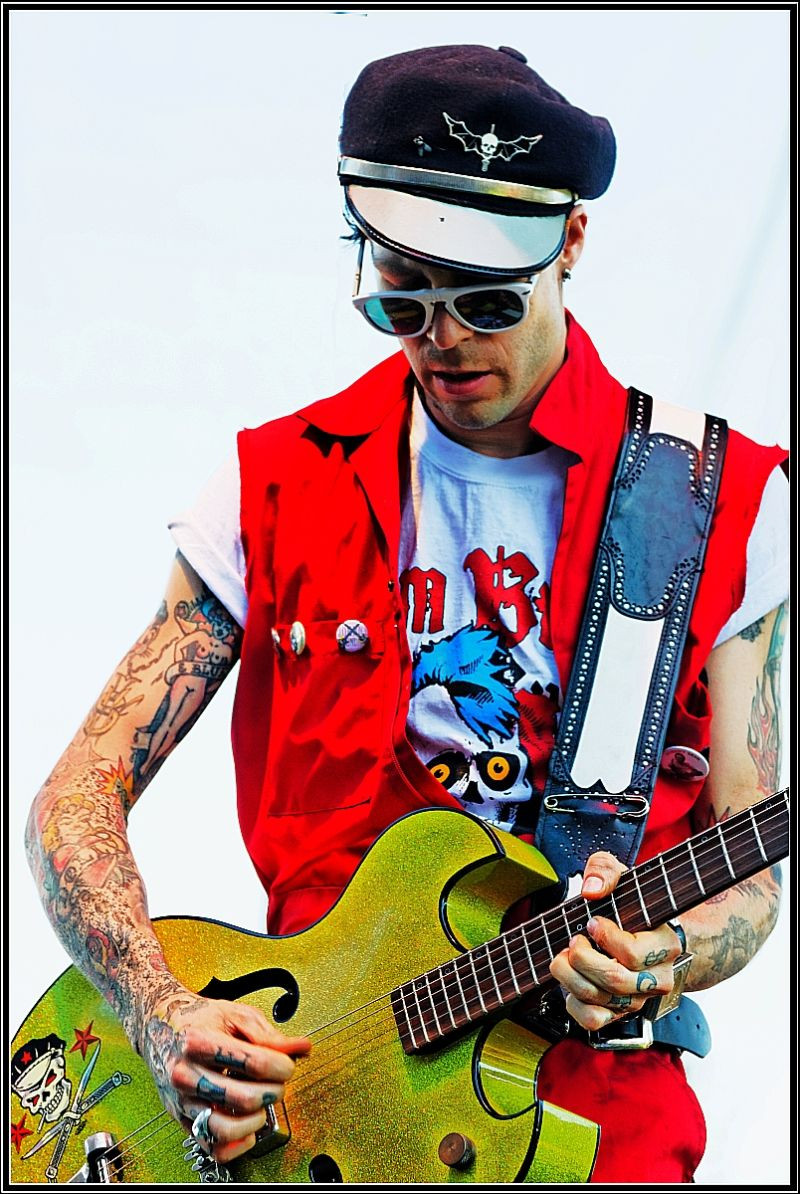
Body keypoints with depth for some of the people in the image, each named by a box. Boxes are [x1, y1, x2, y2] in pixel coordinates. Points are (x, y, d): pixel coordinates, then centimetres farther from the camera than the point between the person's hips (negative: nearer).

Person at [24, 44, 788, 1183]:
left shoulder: (726, 505, 3)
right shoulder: (280, 492, 5)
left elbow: (752, 873, 5)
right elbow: (76, 800, 3)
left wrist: (658, 956, -17)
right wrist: (166, 1021, -14)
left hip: (591, 1088, 0)